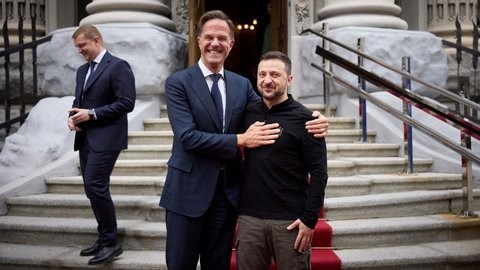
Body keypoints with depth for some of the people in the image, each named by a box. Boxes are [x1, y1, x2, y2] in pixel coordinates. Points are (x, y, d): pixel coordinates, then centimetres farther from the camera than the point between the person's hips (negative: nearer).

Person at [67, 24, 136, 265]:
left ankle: (111, 243, -2)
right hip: (85, 138, 8)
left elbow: (127, 103, -15)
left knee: (95, 187, -13)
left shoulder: (118, 66, -8)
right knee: (93, 189, 9)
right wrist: (73, 116, 2)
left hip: (105, 138, -8)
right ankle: (104, 239, 19)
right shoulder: (82, 70, 18)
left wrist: (92, 114, -18)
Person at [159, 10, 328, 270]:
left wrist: (313, 121, -14)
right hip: (188, 190, -4)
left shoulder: (242, 84, 7)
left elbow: (270, 114, 4)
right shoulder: (177, 82, -8)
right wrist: (240, 140, -21)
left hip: (227, 191, 4)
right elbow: (187, 136, -18)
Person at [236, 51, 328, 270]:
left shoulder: (303, 118, -6)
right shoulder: (248, 113, 6)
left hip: (290, 220, -3)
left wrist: (310, 218, -12)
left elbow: (318, 173, -8)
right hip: (249, 218, 4)